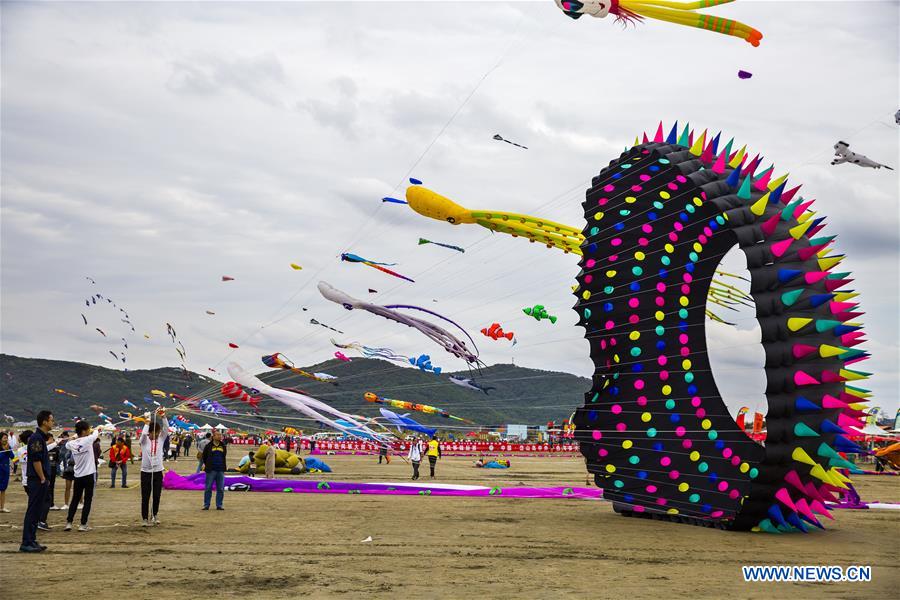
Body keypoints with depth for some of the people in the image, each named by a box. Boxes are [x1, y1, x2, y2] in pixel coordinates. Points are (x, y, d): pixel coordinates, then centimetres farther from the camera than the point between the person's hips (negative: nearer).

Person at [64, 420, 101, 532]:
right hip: (89, 474, -5)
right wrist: (95, 430, 29)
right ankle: (83, 524, 2)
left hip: (78, 476, 5)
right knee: (87, 500, 2)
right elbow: (96, 433, 7)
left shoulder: (72, 443, -1)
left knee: (75, 499, 15)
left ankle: (68, 523, 12)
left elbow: (67, 445, 25)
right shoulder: (87, 440, -14)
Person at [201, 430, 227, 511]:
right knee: (208, 488, 0)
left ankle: (219, 505, 11)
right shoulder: (208, 446, 0)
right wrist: (207, 465, 12)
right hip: (211, 470, -3)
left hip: (220, 470, 3)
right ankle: (206, 505, 9)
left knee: (220, 489, 4)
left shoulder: (223, 446, 8)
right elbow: (204, 457, 11)